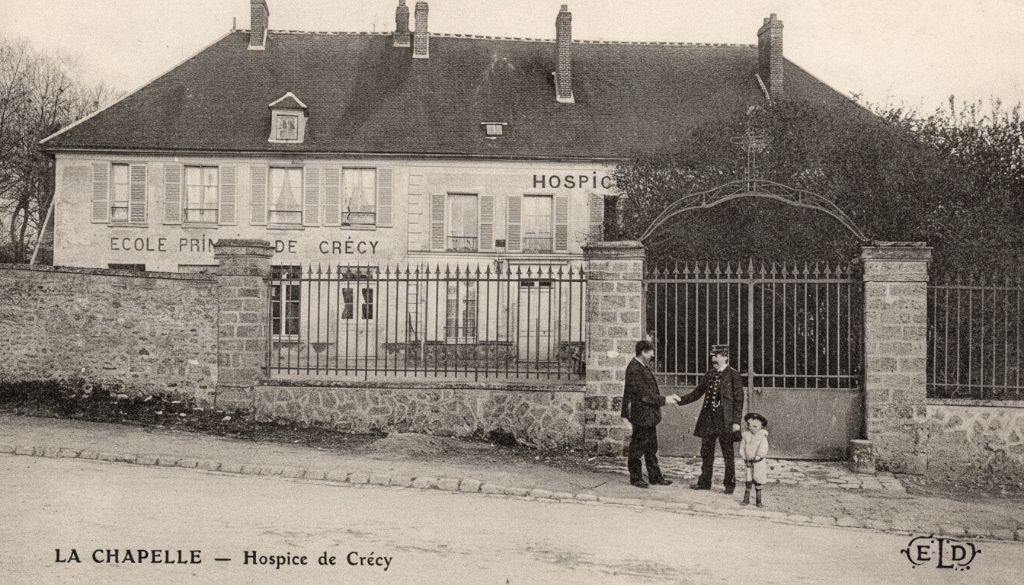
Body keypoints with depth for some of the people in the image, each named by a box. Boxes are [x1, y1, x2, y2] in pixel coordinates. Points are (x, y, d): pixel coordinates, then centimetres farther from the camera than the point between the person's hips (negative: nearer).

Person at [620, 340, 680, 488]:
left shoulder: (644, 367, 10)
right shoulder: (634, 369, -20)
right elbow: (643, 394, -21)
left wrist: (667, 397, 4)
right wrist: (664, 400, -16)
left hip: (649, 415, 10)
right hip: (640, 414, -10)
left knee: (651, 447, 15)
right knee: (637, 448, 3)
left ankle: (655, 477, 23)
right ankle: (635, 478, 14)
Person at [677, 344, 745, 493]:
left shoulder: (734, 376, -7)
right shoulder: (709, 374, 10)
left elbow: (738, 400, -8)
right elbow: (698, 392, 17)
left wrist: (736, 421, -13)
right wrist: (681, 401, 7)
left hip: (725, 420, -6)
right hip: (708, 418, 6)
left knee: (728, 454, 4)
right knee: (706, 452, 11)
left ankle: (730, 484, 14)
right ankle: (704, 482, 21)